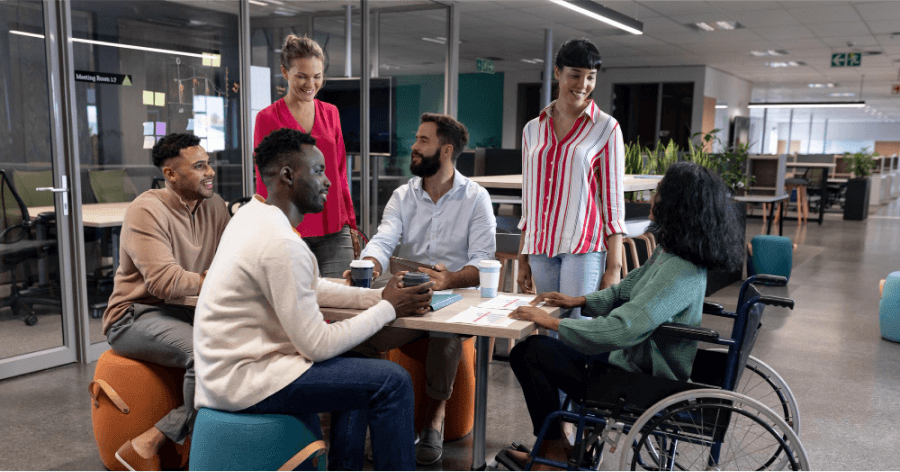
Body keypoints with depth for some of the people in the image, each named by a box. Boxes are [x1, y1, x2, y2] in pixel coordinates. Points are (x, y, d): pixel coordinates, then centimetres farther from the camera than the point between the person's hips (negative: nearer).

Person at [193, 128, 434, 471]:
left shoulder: (253, 213, 7)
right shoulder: (281, 243, -24)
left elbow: (312, 289, 14)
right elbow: (317, 346, -21)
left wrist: (379, 295, 2)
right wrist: (389, 308, -10)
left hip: (228, 362, 10)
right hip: (241, 380, -10)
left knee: (362, 361, 21)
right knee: (392, 382, -12)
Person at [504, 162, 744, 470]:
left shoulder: (678, 274, -30)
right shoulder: (670, 254, 1)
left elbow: (618, 331, -36)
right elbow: (626, 289, 16)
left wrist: (551, 321, -26)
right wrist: (578, 301, 6)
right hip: (638, 356, 10)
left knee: (527, 352, -7)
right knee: (546, 347, 22)